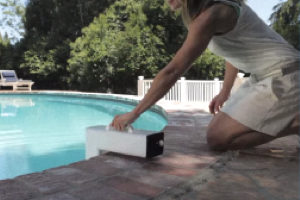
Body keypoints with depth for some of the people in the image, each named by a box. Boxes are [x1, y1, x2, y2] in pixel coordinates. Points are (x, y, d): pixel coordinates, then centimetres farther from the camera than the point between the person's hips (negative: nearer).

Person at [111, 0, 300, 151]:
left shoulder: (211, 15, -22)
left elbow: (171, 72, -25)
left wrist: (133, 113, -18)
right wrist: (225, 92, 20)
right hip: (264, 77, 9)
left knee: (218, 139, -12)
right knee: (216, 128, 10)